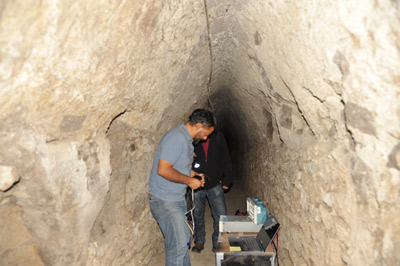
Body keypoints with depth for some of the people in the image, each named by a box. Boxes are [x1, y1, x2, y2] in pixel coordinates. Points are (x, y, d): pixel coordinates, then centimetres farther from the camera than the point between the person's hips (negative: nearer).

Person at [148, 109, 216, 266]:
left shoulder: (187, 139, 12)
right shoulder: (177, 137, -22)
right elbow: (163, 170, -29)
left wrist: (193, 174, 9)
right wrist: (189, 180, -18)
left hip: (177, 198, 10)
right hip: (164, 200, -10)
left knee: (183, 238, 18)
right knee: (178, 244, -5)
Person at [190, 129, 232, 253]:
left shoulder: (218, 136, 0)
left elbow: (225, 159, 4)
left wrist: (227, 179, 2)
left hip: (215, 184, 1)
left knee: (220, 216, 2)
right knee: (197, 215, 13)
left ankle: (217, 243, 23)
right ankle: (199, 241, 33)